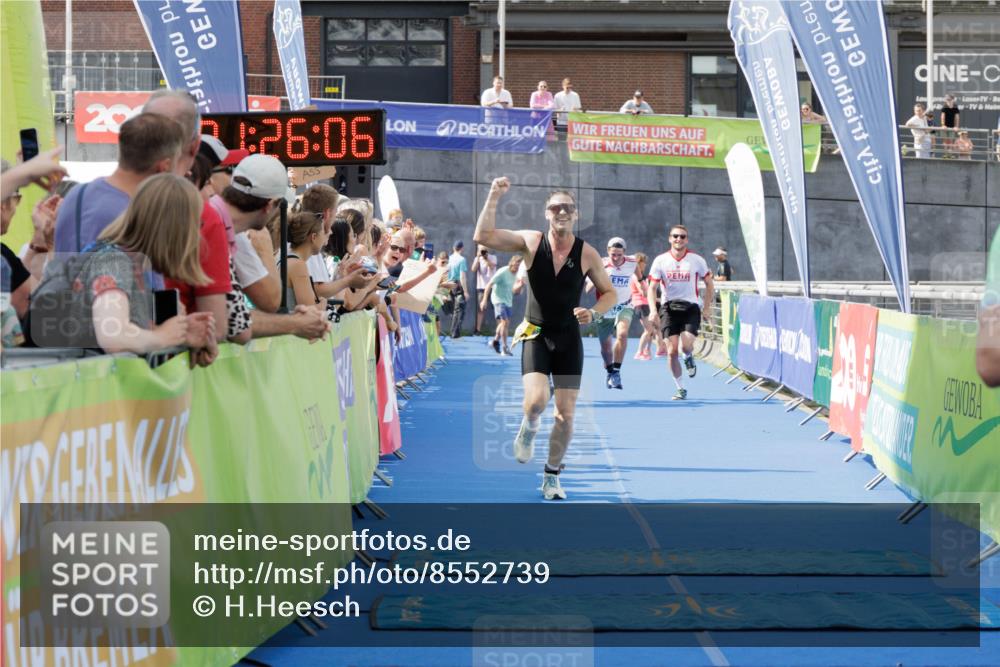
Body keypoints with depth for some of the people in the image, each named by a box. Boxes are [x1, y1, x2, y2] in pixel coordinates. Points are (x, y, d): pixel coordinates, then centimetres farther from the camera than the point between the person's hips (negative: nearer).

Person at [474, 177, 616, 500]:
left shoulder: (587, 253, -5)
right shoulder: (531, 241, -7)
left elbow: (609, 293, 6)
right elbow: (483, 237, -17)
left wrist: (594, 313, -14)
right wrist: (494, 198, -24)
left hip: (569, 338, 2)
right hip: (535, 335, -2)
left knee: (566, 414, 2)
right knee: (537, 399, -24)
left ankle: (552, 475, 21)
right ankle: (528, 428, 13)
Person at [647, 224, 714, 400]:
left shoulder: (697, 260, -1)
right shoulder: (660, 261, -1)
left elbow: (709, 284, 10)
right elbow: (652, 288, -1)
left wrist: (707, 308, 3)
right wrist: (653, 310, -15)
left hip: (691, 307, -1)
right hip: (669, 308, 1)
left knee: (686, 345, -22)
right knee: (672, 351, -5)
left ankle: (689, 358, 17)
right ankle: (680, 388, 11)